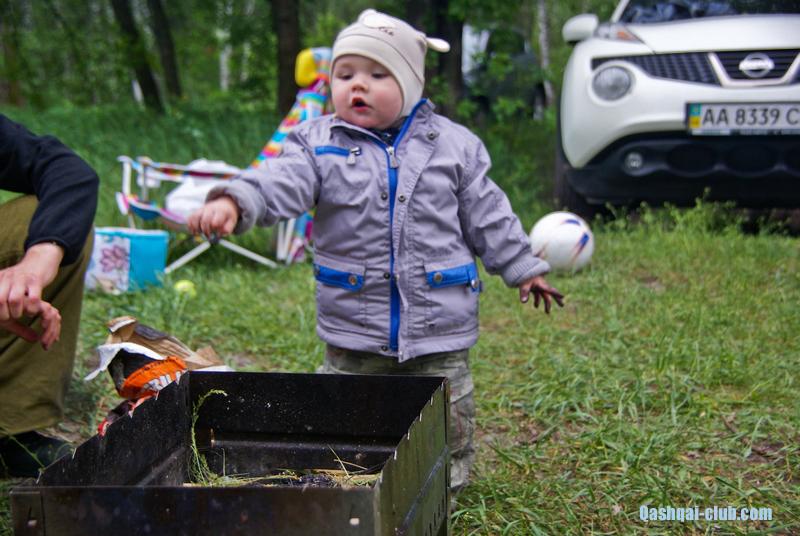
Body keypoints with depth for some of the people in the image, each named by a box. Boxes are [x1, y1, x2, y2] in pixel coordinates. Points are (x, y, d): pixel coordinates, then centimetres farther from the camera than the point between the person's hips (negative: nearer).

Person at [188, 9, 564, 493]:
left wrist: (524, 268, 12)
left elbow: (487, 215, 8)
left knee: (446, 428, 13)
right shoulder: (319, 143, -2)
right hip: (352, 330, 1)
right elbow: (280, 183, -19)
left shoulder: (453, 145, 0)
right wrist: (234, 202, -39)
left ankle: (450, 479, 36)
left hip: (440, 325, 0)